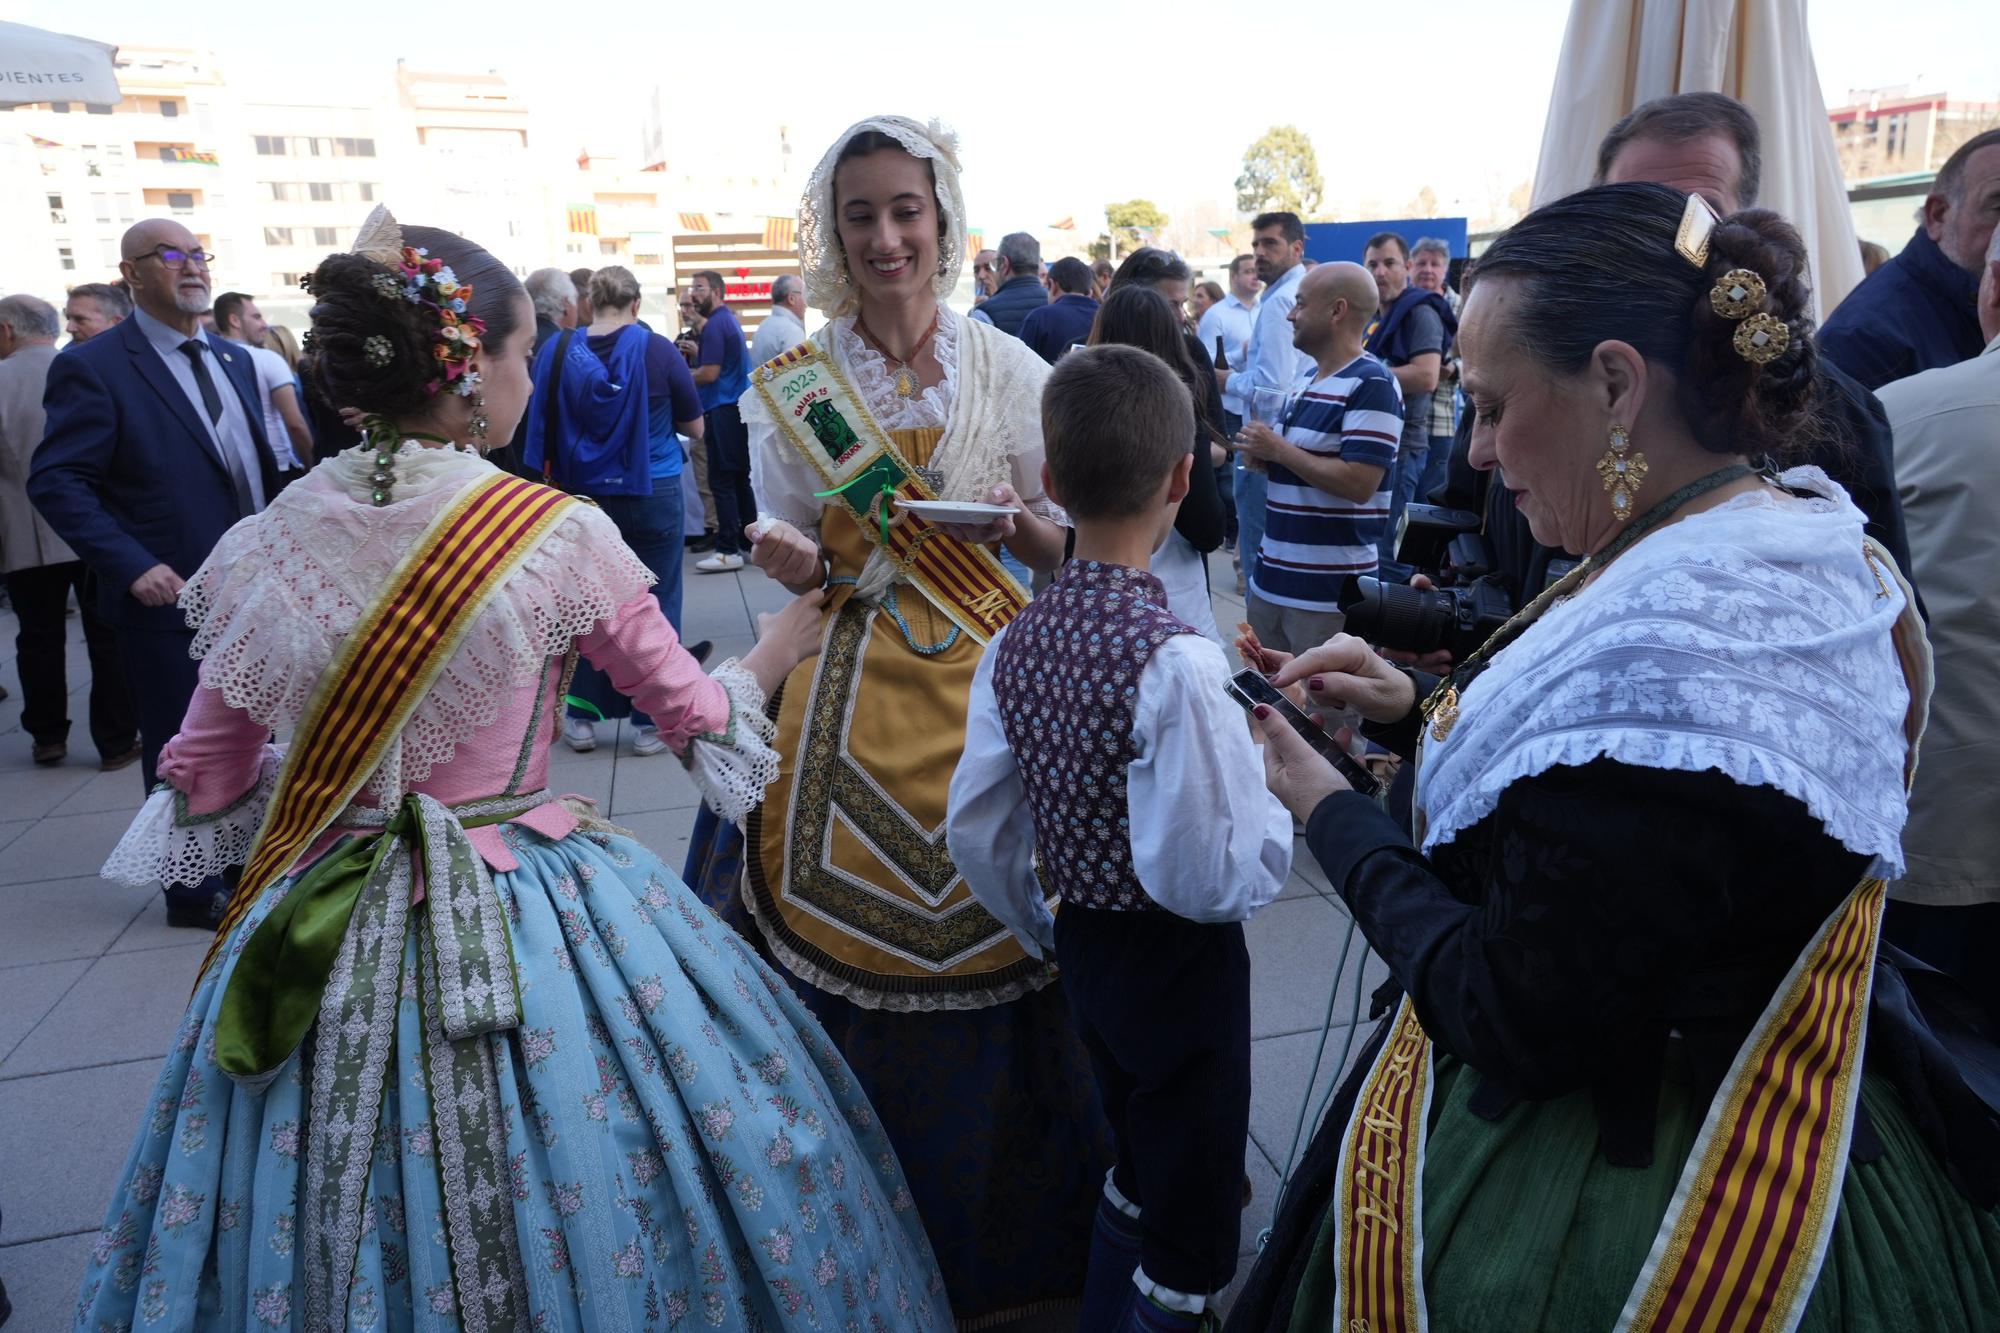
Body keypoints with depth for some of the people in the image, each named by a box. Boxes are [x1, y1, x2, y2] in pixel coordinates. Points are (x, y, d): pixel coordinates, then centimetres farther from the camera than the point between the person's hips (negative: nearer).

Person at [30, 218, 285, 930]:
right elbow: (55, 481, -14)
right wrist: (133, 566, -22)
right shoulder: (93, 367, -10)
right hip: (172, 598, -6)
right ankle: (194, 891, 22)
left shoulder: (232, 359, 12)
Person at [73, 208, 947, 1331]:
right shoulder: (560, 535, -15)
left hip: (326, 934, 4)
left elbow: (207, 783, 5)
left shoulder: (266, 546, -4)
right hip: (534, 917, -3)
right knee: (570, 1231, 17)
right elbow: (702, 715, -3)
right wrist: (789, 635, 15)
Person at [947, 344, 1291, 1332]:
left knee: (1137, 1166, 31)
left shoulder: (1017, 643, -6)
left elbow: (976, 833, 0)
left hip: (1084, 946, 8)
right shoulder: (1173, 661, -28)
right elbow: (1205, 878, -29)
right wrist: (1283, 806, -10)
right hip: (1180, 959, -7)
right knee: (1192, 1226, 16)